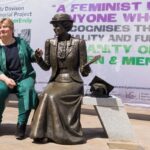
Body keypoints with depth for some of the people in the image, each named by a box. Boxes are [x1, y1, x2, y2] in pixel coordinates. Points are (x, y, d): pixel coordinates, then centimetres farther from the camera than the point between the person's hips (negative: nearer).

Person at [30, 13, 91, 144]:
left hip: (73, 83, -3)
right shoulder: (50, 42, 5)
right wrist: (38, 57, -11)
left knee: (52, 97, -28)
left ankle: (54, 133, -14)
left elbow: (84, 71, -4)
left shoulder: (79, 43, -5)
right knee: (46, 96, -28)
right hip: (55, 82, 3)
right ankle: (44, 132, -21)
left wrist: (86, 69, -27)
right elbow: (46, 66, 8)